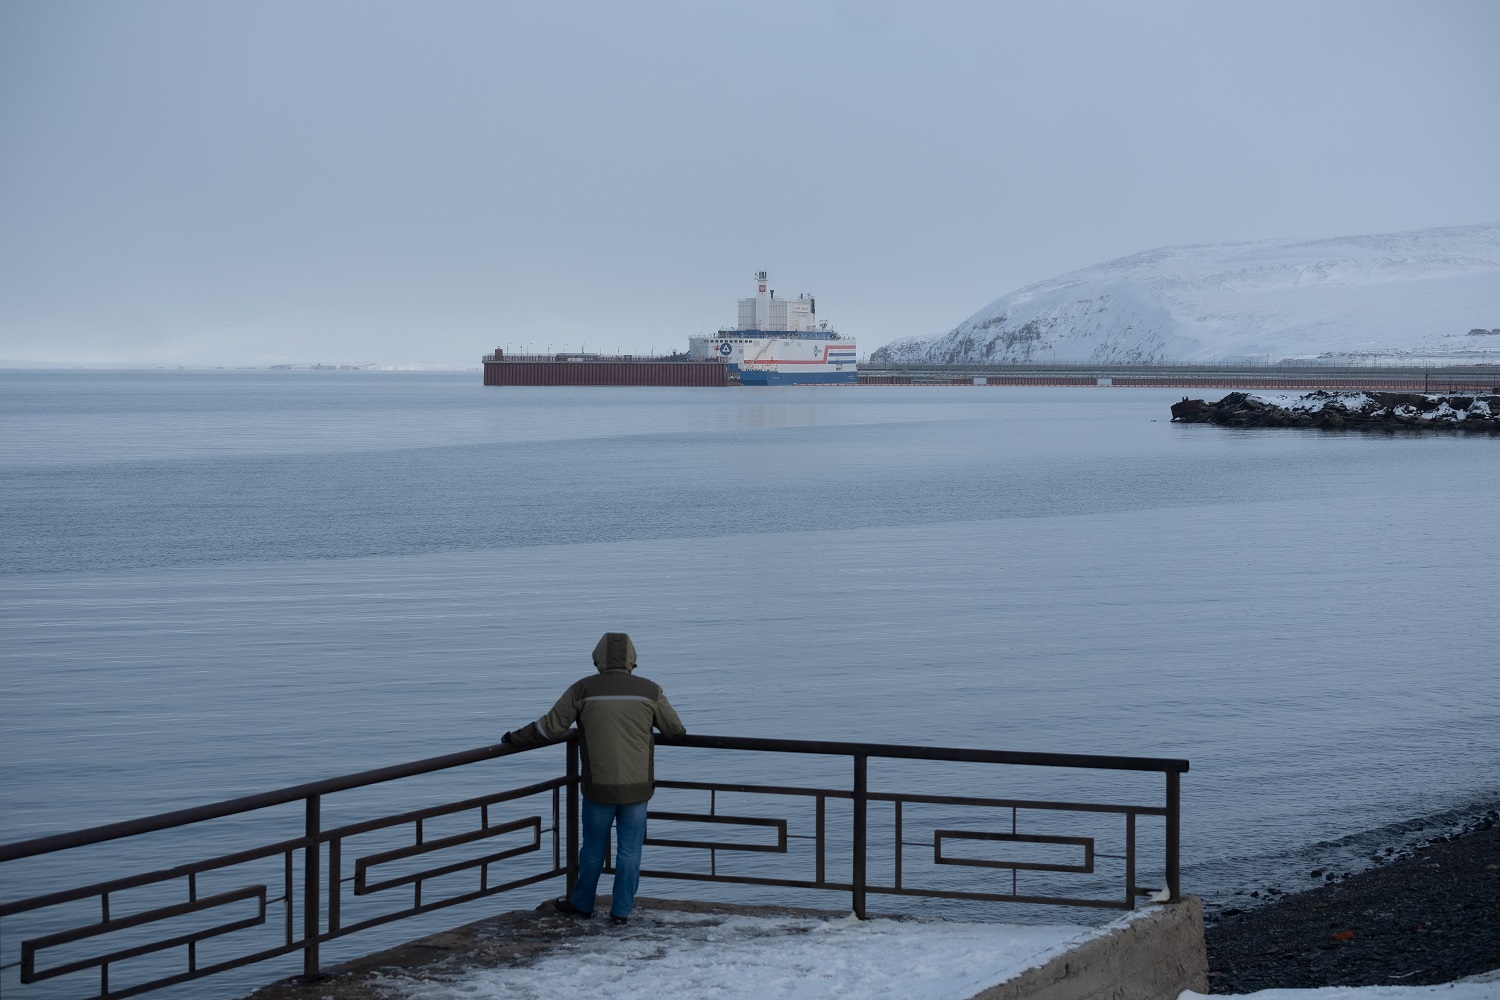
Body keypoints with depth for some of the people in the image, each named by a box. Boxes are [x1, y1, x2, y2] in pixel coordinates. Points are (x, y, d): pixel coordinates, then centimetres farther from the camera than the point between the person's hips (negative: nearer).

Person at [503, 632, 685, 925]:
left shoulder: (583, 689, -5)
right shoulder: (650, 691, -2)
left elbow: (551, 727, -4)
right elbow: (674, 728, 11)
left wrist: (515, 738, 10)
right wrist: (679, 731, 35)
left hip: (599, 788, 0)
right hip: (637, 787, 0)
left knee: (593, 847, 15)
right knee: (629, 850, 9)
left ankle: (581, 904, 29)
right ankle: (621, 910, 14)